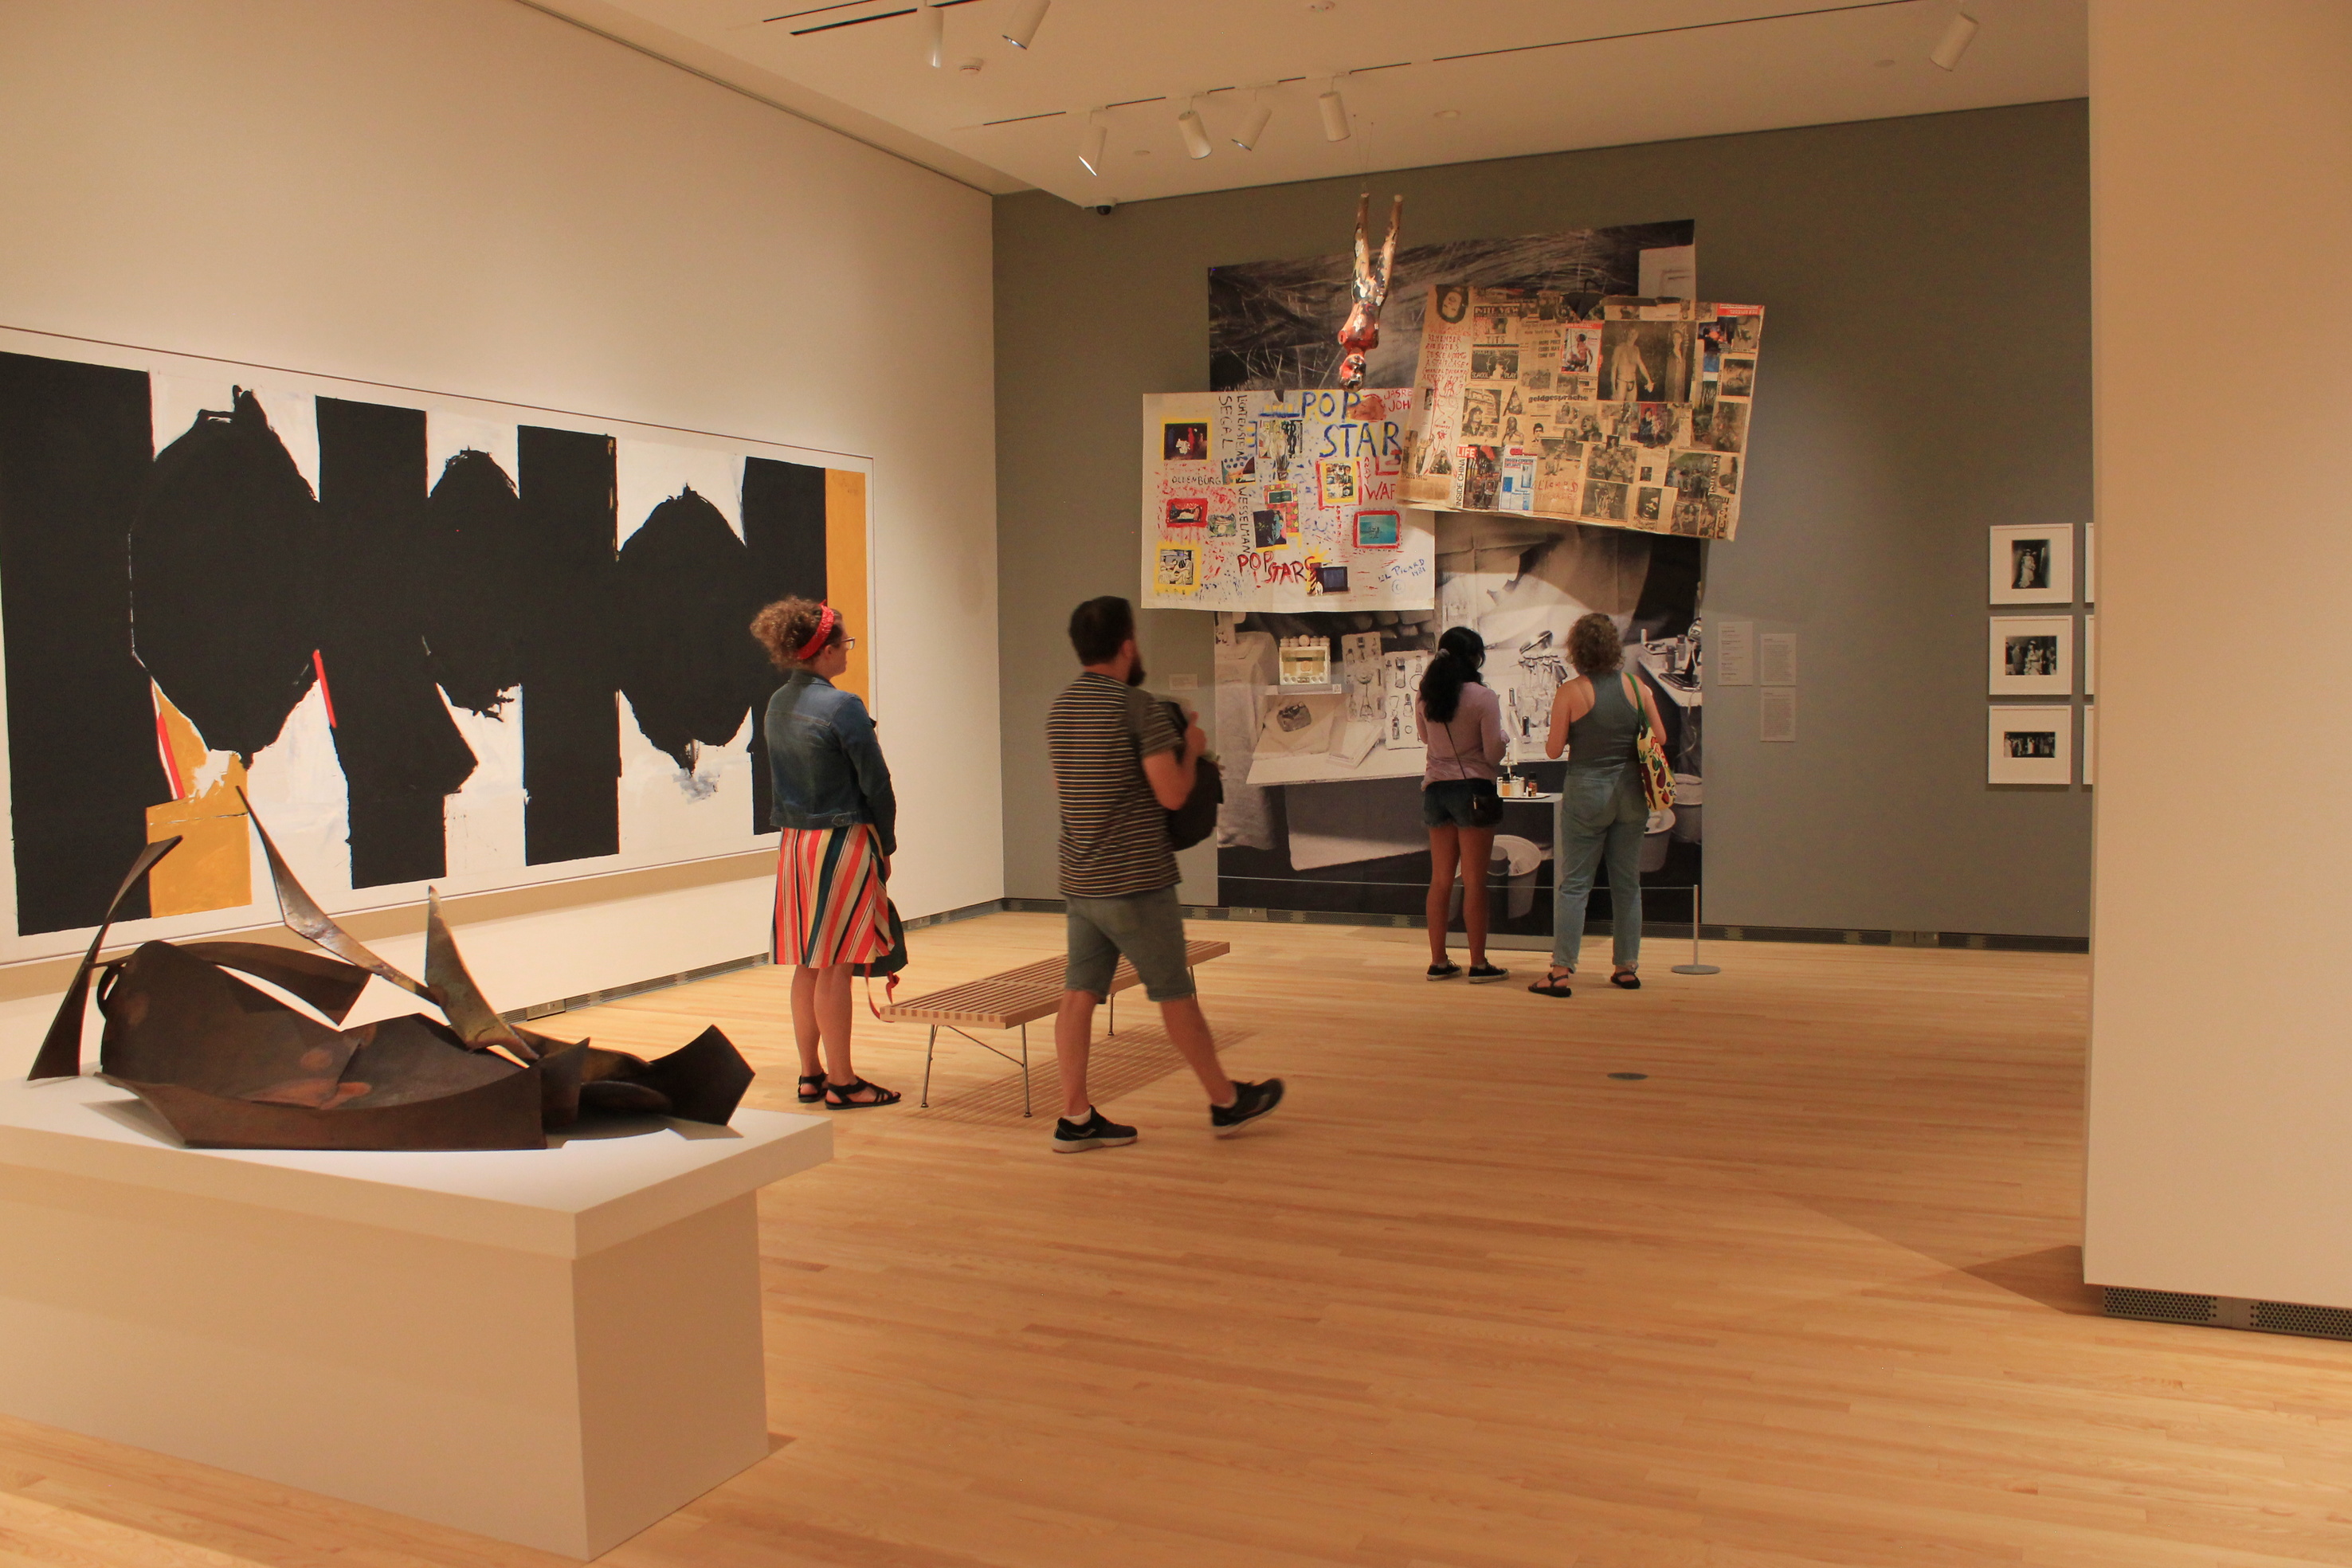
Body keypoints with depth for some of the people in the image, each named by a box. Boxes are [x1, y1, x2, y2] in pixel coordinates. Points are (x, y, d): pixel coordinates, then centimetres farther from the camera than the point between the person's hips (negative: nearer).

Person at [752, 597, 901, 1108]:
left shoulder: (778, 704, 8)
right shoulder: (842, 707, -16)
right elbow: (876, 785, -12)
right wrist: (886, 847, 1)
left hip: (795, 843, 8)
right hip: (843, 841, -7)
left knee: (808, 964, 13)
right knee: (834, 966, -2)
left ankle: (810, 1075, 22)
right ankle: (842, 1083, 6)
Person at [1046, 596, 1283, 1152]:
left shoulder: (1060, 707, 9)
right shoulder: (1139, 709, -15)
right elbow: (1172, 793, -17)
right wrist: (1191, 749, 0)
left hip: (1079, 879, 7)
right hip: (1135, 881, -7)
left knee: (1079, 992, 6)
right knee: (1174, 994, 4)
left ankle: (1075, 1117, 7)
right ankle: (1228, 1101, 18)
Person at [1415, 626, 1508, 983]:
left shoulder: (1424, 698, 2)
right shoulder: (1483, 698, -13)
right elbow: (1494, 753, -11)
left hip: (1434, 788, 5)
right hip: (1473, 789, -5)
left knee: (1440, 880, 12)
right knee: (1474, 882, 1)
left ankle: (1438, 961, 16)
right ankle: (1478, 964, 6)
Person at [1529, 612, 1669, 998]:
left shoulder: (1570, 692, -9)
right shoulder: (1636, 686, 1)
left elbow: (1553, 749, -7)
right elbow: (1659, 739, 5)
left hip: (1588, 791, -3)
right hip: (1631, 791, 3)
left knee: (1573, 883, 0)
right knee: (1627, 883, 11)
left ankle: (1561, 971, -3)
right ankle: (1627, 968, 16)